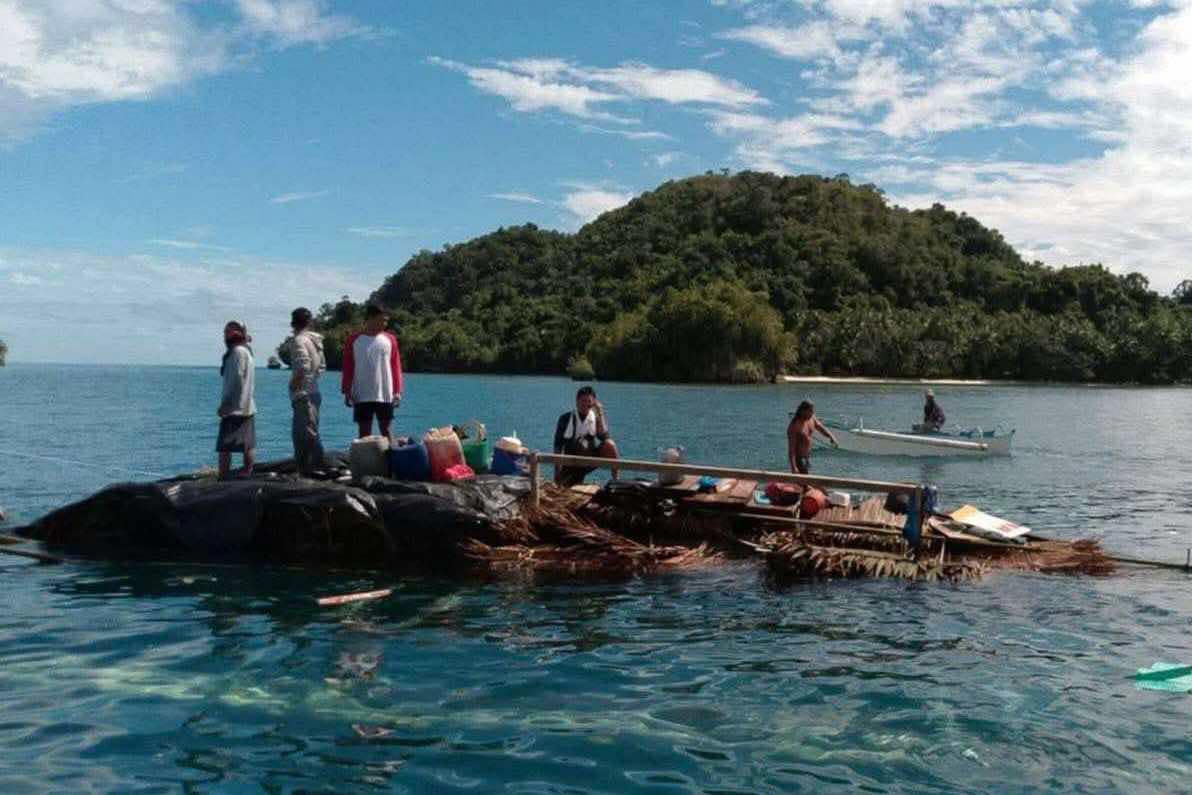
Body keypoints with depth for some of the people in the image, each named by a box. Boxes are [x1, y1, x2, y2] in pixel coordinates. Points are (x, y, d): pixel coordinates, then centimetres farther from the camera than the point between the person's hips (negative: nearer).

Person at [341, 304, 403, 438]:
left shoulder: (390, 339, 5)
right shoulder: (354, 340, 1)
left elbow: (396, 366, 4)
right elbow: (347, 368, 2)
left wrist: (397, 391, 0)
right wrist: (347, 391, -2)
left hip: (385, 395, 1)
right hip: (361, 396, -1)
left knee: (385, 430, 5)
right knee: (364, 432, 4)